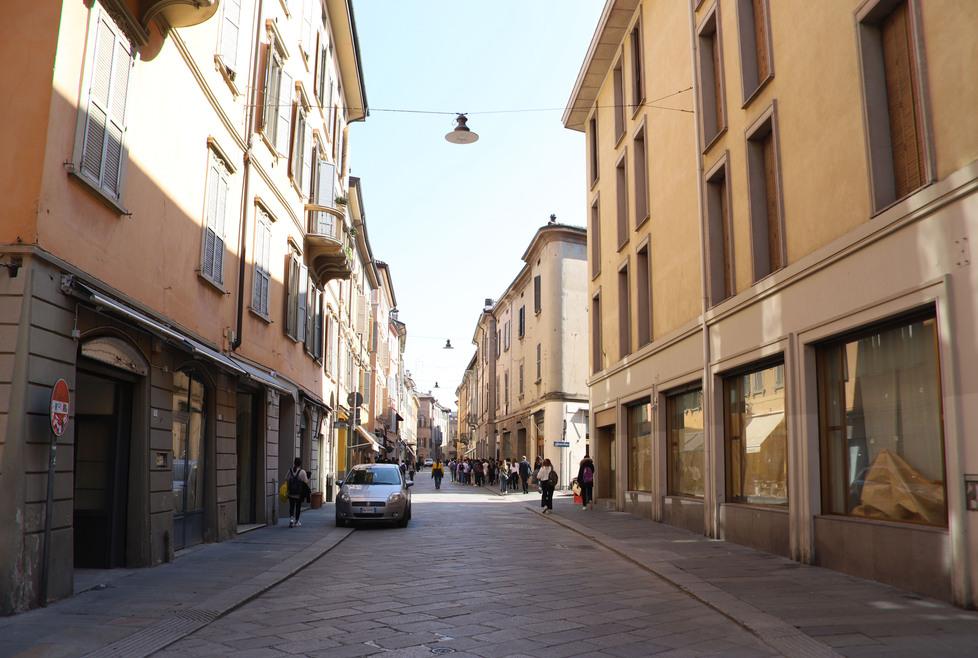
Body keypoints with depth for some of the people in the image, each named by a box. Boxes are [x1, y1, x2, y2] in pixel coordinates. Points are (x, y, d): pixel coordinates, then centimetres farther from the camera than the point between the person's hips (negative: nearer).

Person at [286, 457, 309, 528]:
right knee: (298, 507, 9)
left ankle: (291, 518, -6)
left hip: (291, 493, 3)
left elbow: (286, 479, 5)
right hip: (299, 494, -3)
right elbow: (306, 482, -13)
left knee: (291, 506, 13)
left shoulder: (290, 471, -2)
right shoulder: (302, 472, -13)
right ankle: (296, 522, 15)